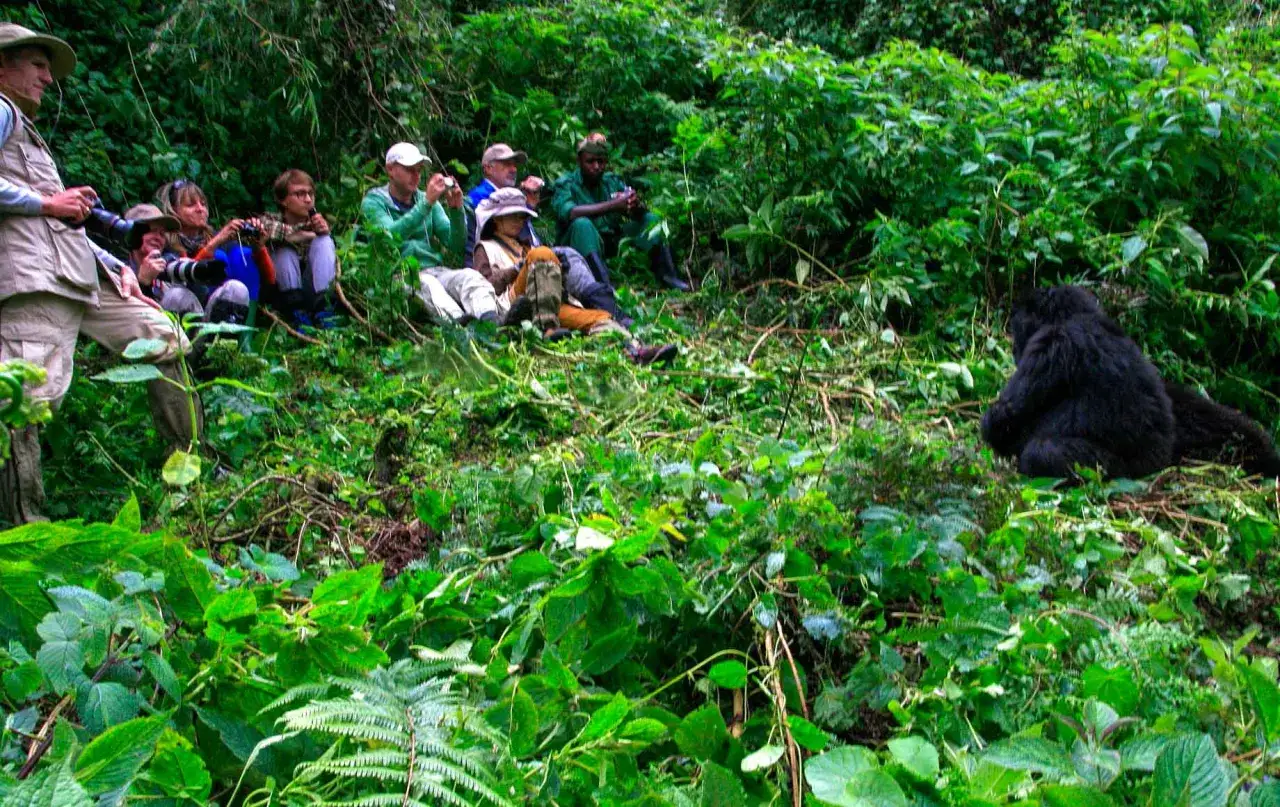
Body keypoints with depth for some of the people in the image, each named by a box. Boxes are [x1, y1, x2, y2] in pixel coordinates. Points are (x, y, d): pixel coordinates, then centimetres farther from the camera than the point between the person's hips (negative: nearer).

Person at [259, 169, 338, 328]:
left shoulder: (317, 223, 2)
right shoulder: (272, 219, -2)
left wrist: (325, 233, -19)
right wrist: (294, 234, -23)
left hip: (315, 289, 1)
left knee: (323, 241, -16)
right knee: (285, 251, -23)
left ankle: (322, 307, -25)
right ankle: (296, 309, -26)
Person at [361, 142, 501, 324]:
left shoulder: (425, 199, 21)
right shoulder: (373, 202, 8)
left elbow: (457, 246, 11)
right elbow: (392, 235, -15)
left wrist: (456, 209, -6)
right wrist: (427, 203, -18)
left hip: (435, 270, 4)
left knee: (470, 276, -27)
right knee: (427, 284, -37)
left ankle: (490, 322, -56)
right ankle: (458, 324, -63)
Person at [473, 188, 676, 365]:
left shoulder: (525, 246, 42)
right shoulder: (486, 248, 25)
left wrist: (558, 271, 9)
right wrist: (517, 268, -3)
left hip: (554, 309, 5)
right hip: (514, 305, -5)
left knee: (596, 316, -22)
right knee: (542, 254, -29)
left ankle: (636, 351, -51)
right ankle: (549, 328, -43)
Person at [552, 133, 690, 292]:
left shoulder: (612, 181, 7)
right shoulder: (565, 184, -7)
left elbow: (641, 211, -2)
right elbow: (569, 213, -29)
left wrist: (637, 205, -29)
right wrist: (613, 205, -35)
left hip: (611, 241, 5)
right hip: (580, 247, -5)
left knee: (650, 220, -5)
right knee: (582, 224, -34)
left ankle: (667, 275, -18)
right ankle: (605, 285, -49)